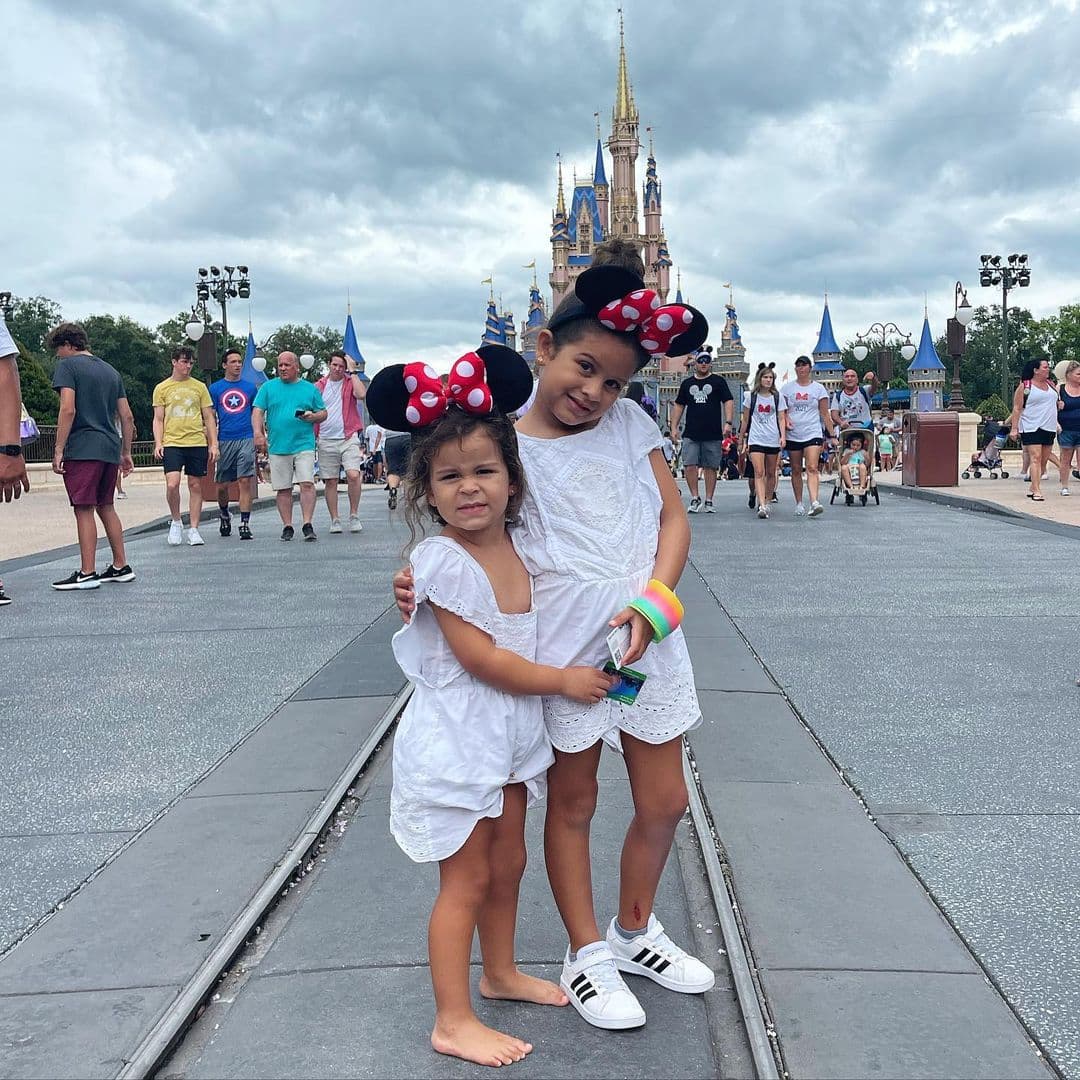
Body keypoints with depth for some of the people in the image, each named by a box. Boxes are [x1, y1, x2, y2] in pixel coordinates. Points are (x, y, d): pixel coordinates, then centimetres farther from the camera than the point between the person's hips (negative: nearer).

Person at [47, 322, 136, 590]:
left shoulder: (68, 366, -2)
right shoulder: (111, 371, 19)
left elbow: (68, 410, -14)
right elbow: (127, 417, 17)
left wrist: (58, 450, -12)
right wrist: (125, 453, 22)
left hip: (82, 449, -7)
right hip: (110, 448, 7)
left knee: (84, 509, -5)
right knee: (105, 507, 14)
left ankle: (87, 573, -4)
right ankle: (121, 567, 16)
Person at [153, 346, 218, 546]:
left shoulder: (199, 387, 10)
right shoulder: (162, 388, 7)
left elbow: (209, 418, 11)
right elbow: (158, 419, 8)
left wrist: (213, 444, 4)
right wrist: (158, 443, -4)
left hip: (197, 443, 2)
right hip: (172, 443, -1)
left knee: (195, 486, 3)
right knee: (172, 484, -15)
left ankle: (194, 530, 11)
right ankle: (176, 521, 8)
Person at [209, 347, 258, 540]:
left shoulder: (250, 387, 10)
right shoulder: (215, 388, 7)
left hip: (246, 440, 0)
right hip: (224, 441, 0)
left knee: (245, 481, -8)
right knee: (222, 485, 7)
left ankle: (245, 524, -6)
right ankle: (224, 515, 34)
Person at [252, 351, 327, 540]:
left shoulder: (310, 388, 10)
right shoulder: (268, 387, 10)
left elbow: (323, 413, 13)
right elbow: (257, 412, 4)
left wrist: (313, 416, -9)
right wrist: (259, 433, -10)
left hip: (304, 445, -1)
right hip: (278, 446, 1)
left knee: (307, 483, -12)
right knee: (283, 489, 4)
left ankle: (307, 525, -9)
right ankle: (287, 526, 12)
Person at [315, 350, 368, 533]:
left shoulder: (350, 382, 5)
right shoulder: (319, 386, 11)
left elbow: (362, 394, -17)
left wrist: (353, 372, -9)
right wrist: (311, 435, 7)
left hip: (348, 438, -2)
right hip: (326, 440, 2)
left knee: (353, 475, -18)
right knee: (330, 481, 4)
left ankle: (354, 515, -2)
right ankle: (334, 520, 13)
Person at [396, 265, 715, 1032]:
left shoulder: (630, 423, 5)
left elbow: (673, 517, 2)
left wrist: (653, 603, -13)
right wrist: (422, 583, -23)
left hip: (649, 639, 4)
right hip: (563, 651, -4)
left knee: (665, 804, 14)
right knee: (573, 803, 13)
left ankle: (635, 932, 39)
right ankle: (588, 956, 31)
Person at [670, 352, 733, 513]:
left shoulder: (718, 382, 6)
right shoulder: (687, 383, 14)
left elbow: (728, 402, 0)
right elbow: (678, 406, 17)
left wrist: (728, 423, -14)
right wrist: (674, 427, 9)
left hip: (713, 434, -2)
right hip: (690, 434, 2)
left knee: (710, 467, 3)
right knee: (689, 466, -9)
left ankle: (709, 501, 11)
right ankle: (695, 498, 5)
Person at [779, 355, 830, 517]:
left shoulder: (818, 388, 7)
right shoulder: (787, 388, 9)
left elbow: (825, 414, 7)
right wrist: (786, 420, -12)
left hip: (813, 433, -2)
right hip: (793, 435, 2)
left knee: (812, 468, -16)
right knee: (796, 470, 6)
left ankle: (815, 502, -26)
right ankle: (799, 504, 15)